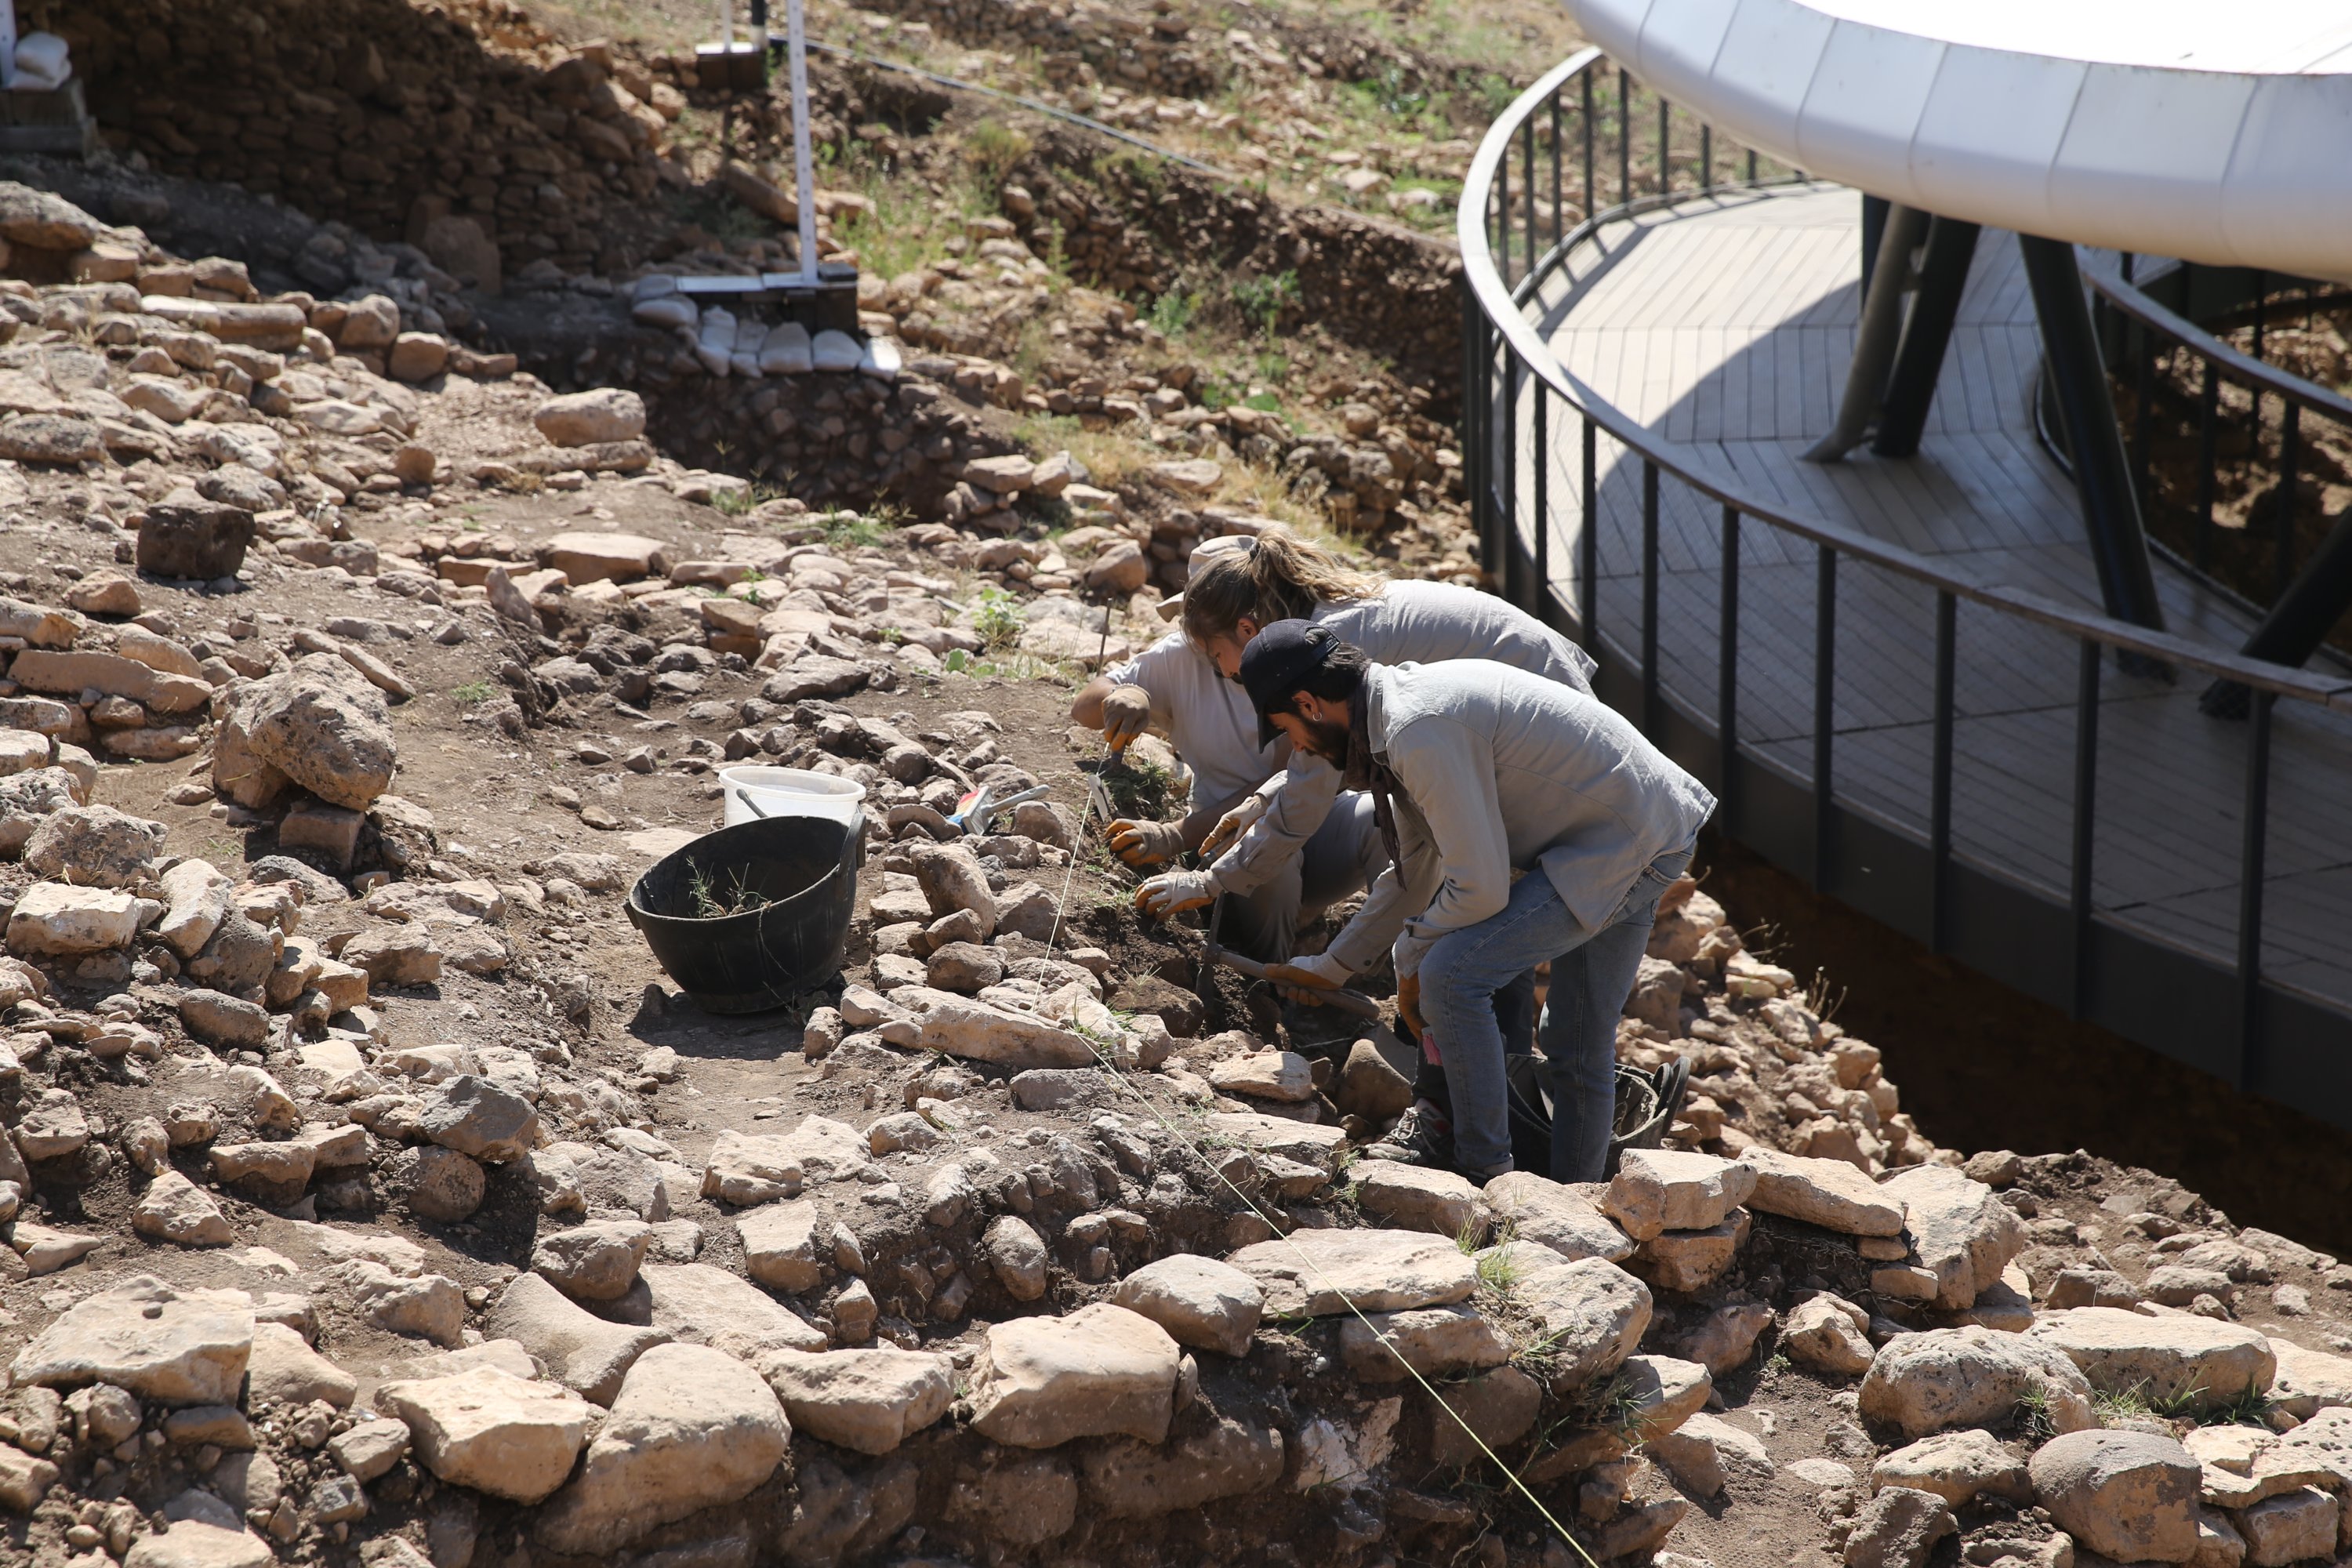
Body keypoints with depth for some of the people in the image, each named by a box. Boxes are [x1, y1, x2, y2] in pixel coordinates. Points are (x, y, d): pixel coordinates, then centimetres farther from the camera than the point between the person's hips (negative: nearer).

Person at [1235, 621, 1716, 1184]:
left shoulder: (1419, 732, -25)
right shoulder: (1402, 701, 8)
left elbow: (1480, 888, -22)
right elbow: (1415, 873, 19)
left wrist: (1411, 961, -4)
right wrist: (1329, 968, 24)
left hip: (1626, 847, -10)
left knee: (1451, 974, -14)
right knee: (1577, 1050, 18)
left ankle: (1484, 1174, -3)